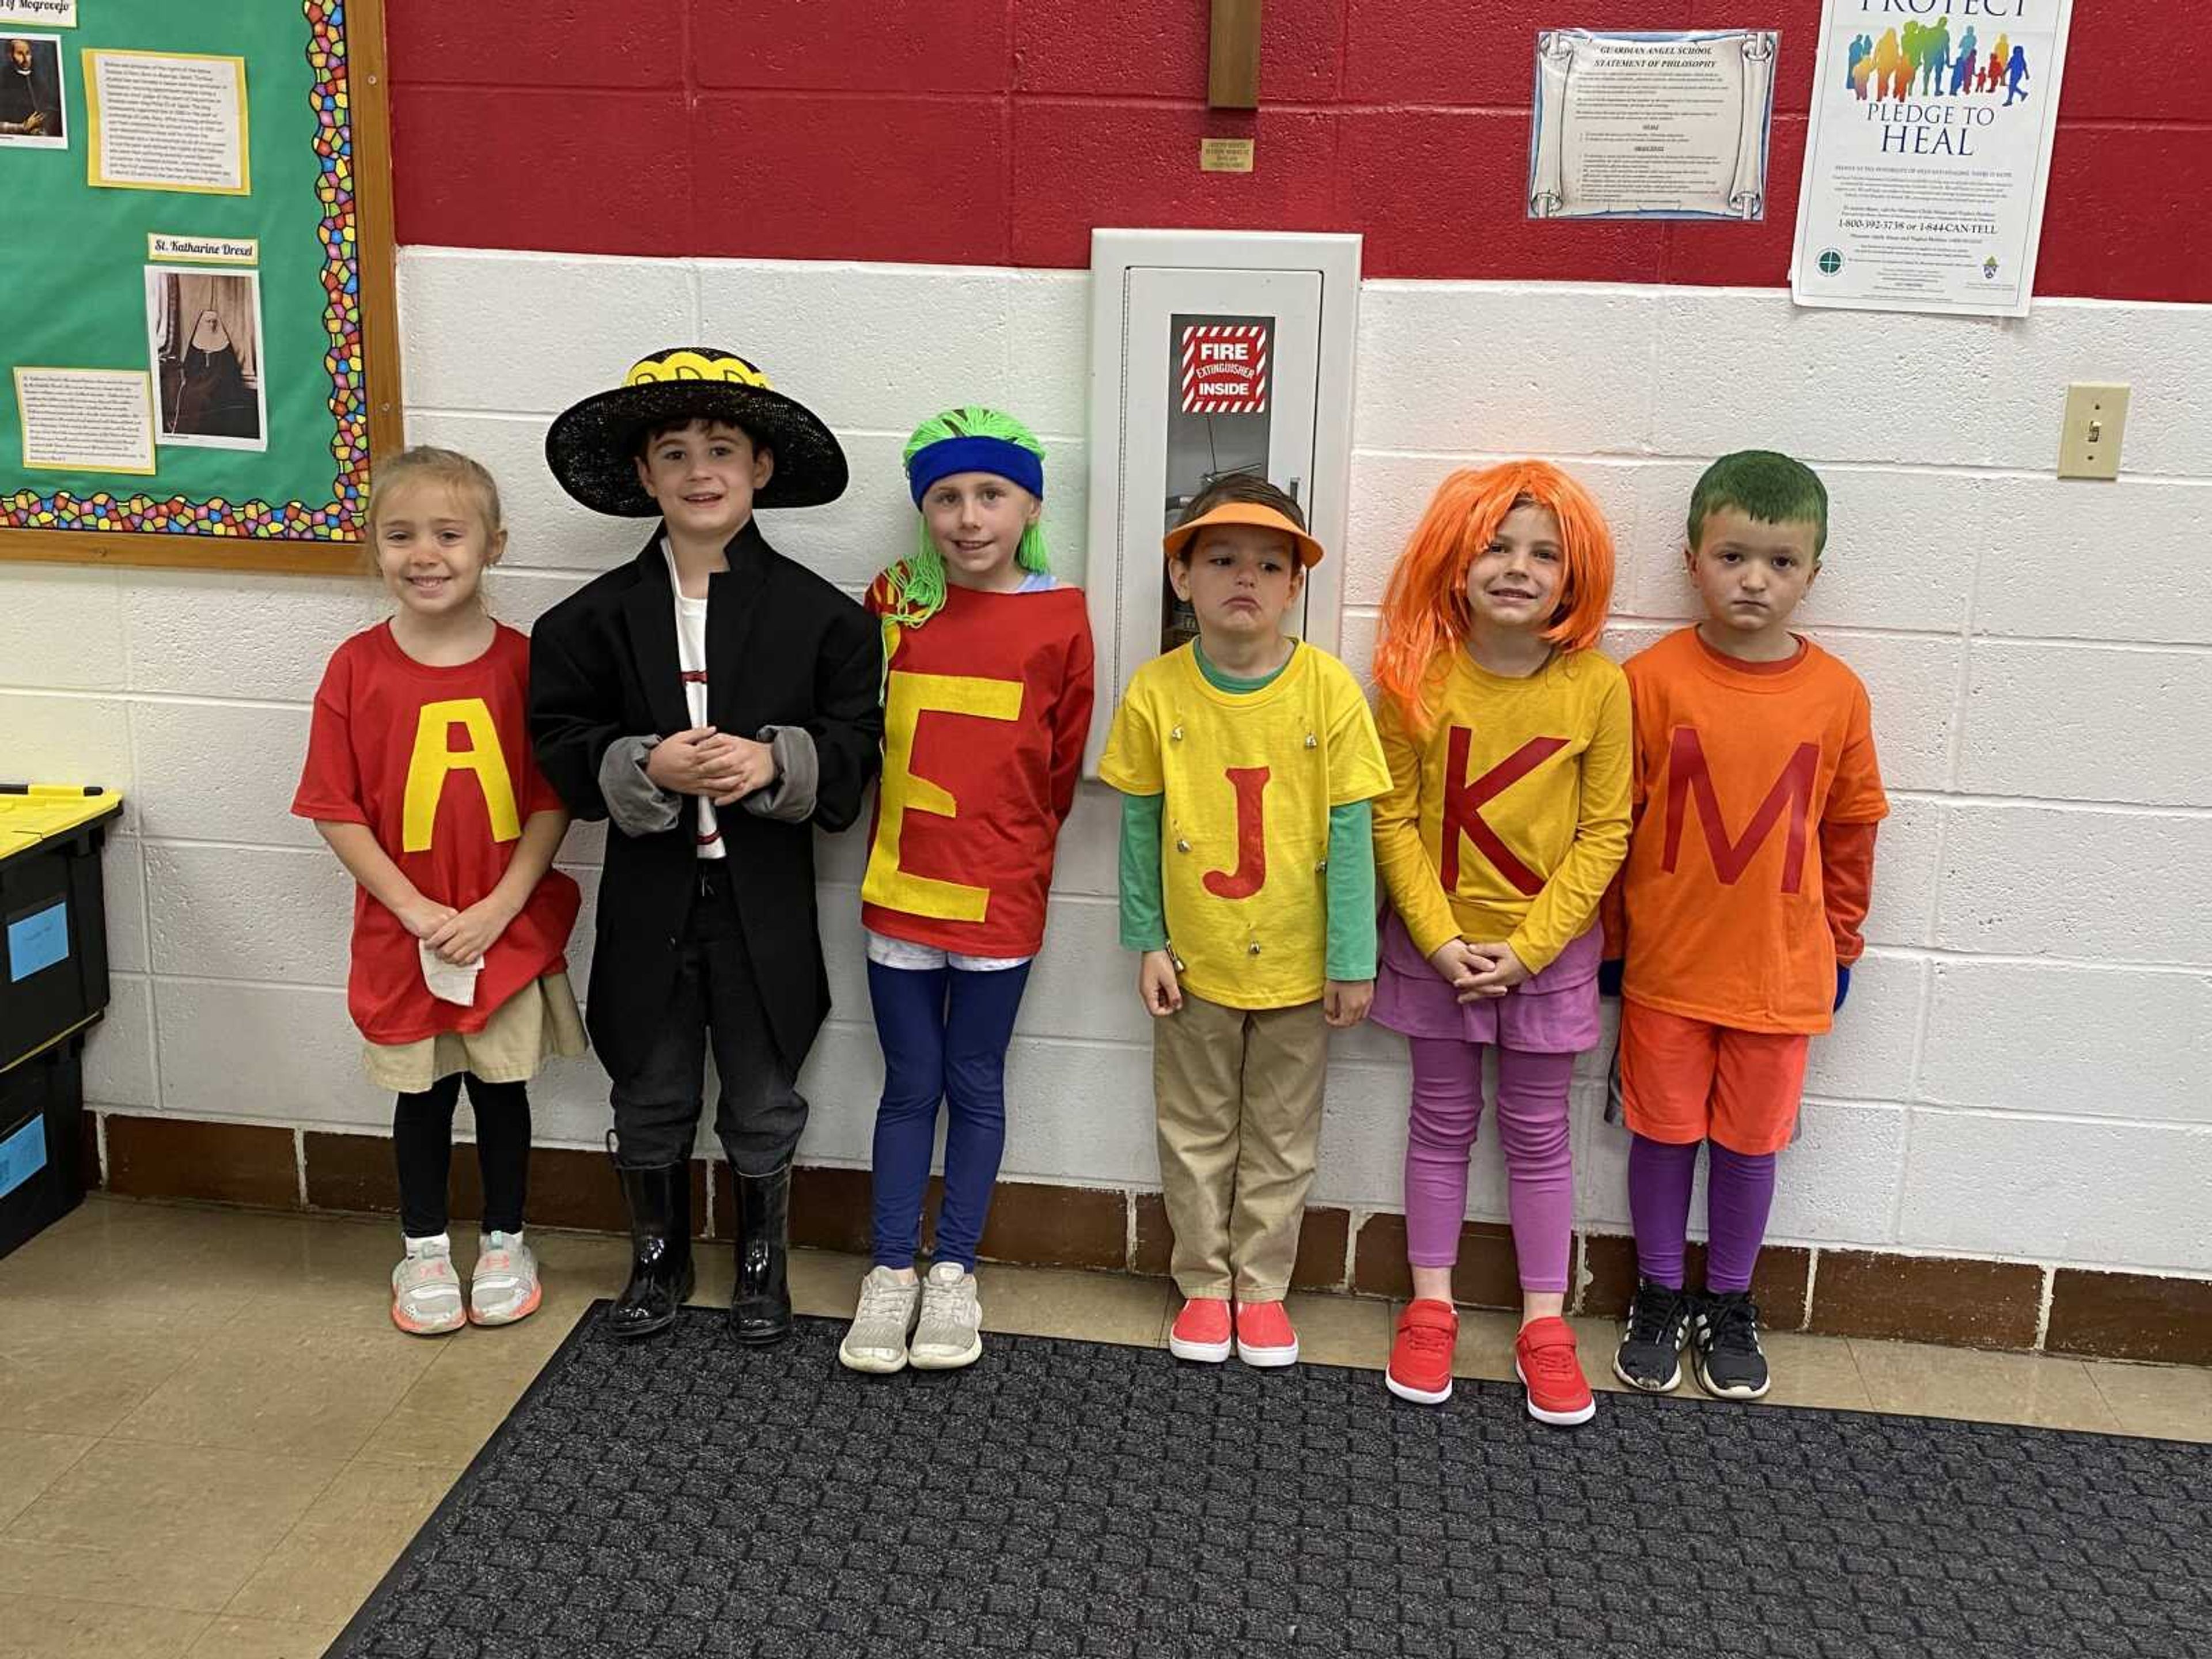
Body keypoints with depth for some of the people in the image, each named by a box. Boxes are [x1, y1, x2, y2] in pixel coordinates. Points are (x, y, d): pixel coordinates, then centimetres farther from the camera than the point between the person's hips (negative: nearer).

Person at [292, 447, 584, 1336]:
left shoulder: (523, 662, -7)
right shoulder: (357, 666, -7)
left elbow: (552, 801, -6)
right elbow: (336, 810, -6)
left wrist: (496, 909, -14)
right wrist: (416, 909, -13)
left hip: (509, 928, 0)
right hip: (402, 933, 0)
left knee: (502, 1086, 12)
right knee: (423, 1093, 14)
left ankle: (505, 1243, 31)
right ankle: (424, 1252, 32)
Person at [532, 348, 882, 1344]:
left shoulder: (819, 616, -4)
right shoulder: (597, 617, -1)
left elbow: (854, 749, -4)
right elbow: (563, 750, -2)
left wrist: (775, 762, -22)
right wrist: (646, 768, -20)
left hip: (766, 900, -1)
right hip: (649, 898, 1)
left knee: (764, 1101, 13)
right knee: (652, 1097, 16)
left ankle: (762, 1263, 34)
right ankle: (658, 1259, 37)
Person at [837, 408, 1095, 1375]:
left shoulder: (1059, 623, -6)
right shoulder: (894, 603, -1)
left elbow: (1060, 767, 3)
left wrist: (1011, 852, 7)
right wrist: (915, 831, 9)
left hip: (999, 898, -1)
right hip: (899, 888, 1)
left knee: (975, 1085, 11)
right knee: (910, 1085, 11)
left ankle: (954, 1272, 25)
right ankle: (891, 1272, 23)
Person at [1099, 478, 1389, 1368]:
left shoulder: (1328, 688, -13)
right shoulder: (1155, 691, -9)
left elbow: (1351, 831, -9)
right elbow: (1139, 828, -1)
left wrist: (1353, 960, -8)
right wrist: (1147, 943, -1)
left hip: (1297, 961, -1)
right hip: (1195, 960, 1)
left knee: (1282, 1137, 14)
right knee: (1196, 1132, 15)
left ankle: (1262, 1287, 31)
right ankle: (1203, 1286, 33)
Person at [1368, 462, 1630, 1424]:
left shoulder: (1599, 688, -10)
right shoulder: (1417, 679, -9)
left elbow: (1603, 835, -7)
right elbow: (1394, 821, -7)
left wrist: (1525, 948, -13)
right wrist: (1442, 941, -13)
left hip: (1549, 950, 0)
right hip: (1437, 947, 0)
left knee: (1538, 1133, 11)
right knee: (1443, 1123, 13)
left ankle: (1544, 1320, 24)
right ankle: (1431, 1308, 26)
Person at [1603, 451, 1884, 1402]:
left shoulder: (1836, 694, -4)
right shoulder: (1652, 680, -10)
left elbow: (1850, 830, 5)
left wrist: (1840, 946, 10)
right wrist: (1608, 937, 1)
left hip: (1780, 968, 1)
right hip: (1665, 962, -1)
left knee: (1751, 1139, 13)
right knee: (1664, 1132, 11)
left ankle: (1730, 1305, 32)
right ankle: (1659, 1297, 30)